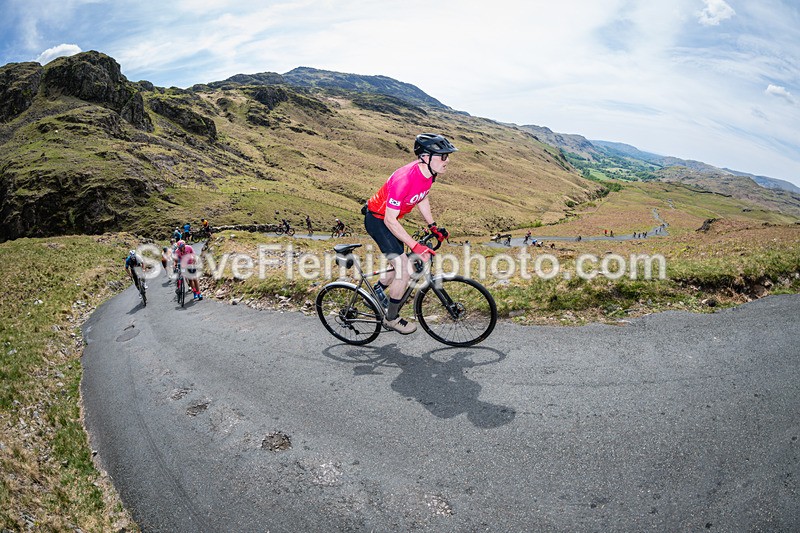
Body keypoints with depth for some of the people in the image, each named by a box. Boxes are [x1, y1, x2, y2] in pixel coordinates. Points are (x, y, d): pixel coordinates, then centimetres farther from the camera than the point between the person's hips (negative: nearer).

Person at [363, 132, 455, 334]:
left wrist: (433, 226, 8)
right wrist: (416, 246, -31)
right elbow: (390, 220, -31)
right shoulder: (405, 179, -34)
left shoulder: (429, 172, -8)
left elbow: (422, 198, 12)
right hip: (377, 220, -9)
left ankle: (378, 290, 43)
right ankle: (391, 319, 7)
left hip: (388, 219, 9)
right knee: (404, 268, -10)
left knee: (400, 263, 17)